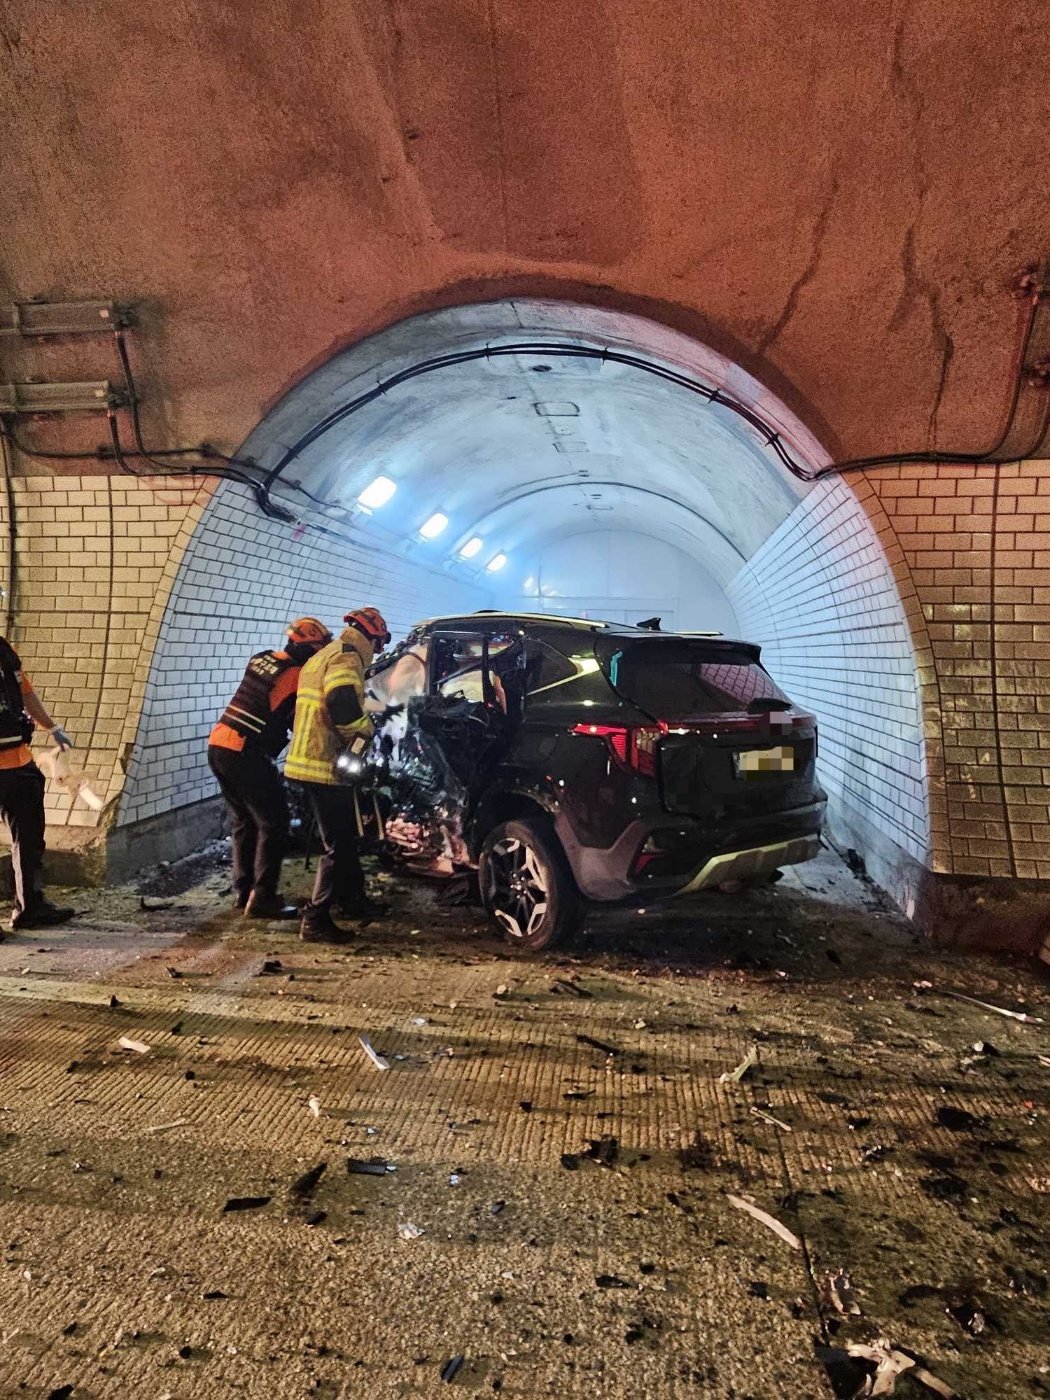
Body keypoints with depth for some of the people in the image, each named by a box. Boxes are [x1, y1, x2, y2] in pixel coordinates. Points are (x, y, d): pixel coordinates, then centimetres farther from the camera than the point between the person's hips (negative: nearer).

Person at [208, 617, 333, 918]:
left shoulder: (261, 659, 11)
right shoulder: (298, 675, -10)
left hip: (218, 745, 8)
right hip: (246, 755, -8)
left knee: (243, 823, 18)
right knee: (273, 824, 1)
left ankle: (243, 891, 25)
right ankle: (262, 898, 1)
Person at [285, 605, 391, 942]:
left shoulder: (323, 656, 21)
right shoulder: (347, 656, -12)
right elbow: (342, 703, -29)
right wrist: (364, 731, -13)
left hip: (310, 761, 11)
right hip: (326, 766, -11)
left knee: (345, 837, 22)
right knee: (338, 845, -4)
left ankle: (353, 899, 36)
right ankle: (315, 920, 0)